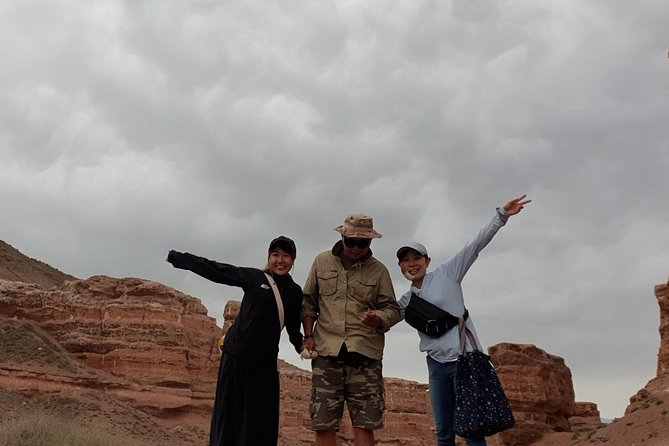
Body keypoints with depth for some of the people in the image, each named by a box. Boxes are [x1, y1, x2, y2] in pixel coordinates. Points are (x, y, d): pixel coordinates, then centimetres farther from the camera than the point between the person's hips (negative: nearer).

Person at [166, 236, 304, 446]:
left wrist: (302, 346, 1)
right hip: (237, 354, -3)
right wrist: (176, 257, -2)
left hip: (266, 359, 4)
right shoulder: (254, 277, -3)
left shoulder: (295, 292, 8)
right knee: (229, 412, 0)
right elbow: (214, 270, -3)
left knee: (262, 418, 4)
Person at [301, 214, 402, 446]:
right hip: (327, 351, 1)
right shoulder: (322, 261, 12)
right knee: (324, 424, -2)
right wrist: (308, 335, 6)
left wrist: (378, 319, -13)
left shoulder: (379, 270, 9)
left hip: (365, 352, 0)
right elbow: (309, 302, 17)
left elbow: (392, 309, 9)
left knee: (364, 425, -4)